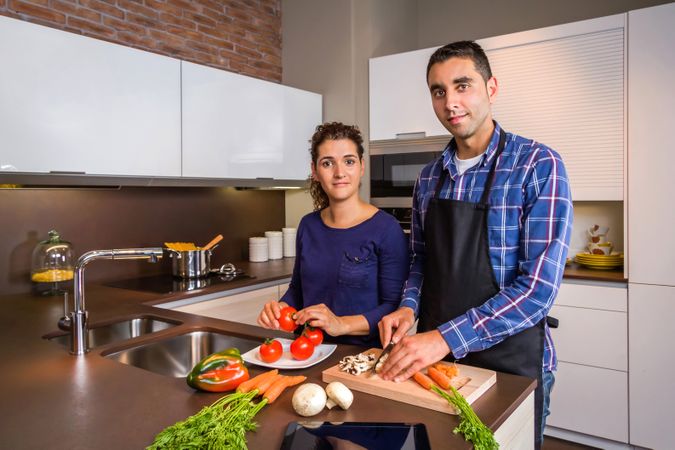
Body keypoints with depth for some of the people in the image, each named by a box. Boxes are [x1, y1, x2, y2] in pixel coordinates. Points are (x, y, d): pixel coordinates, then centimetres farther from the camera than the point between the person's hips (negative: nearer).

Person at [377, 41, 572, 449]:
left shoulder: (539, 166, -14)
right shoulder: (429, 178, 4)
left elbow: (539, 287, -21)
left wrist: (446, 337, -26)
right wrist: (409, 308, -6)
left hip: (509, 361, -5)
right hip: (433, 354, 5)